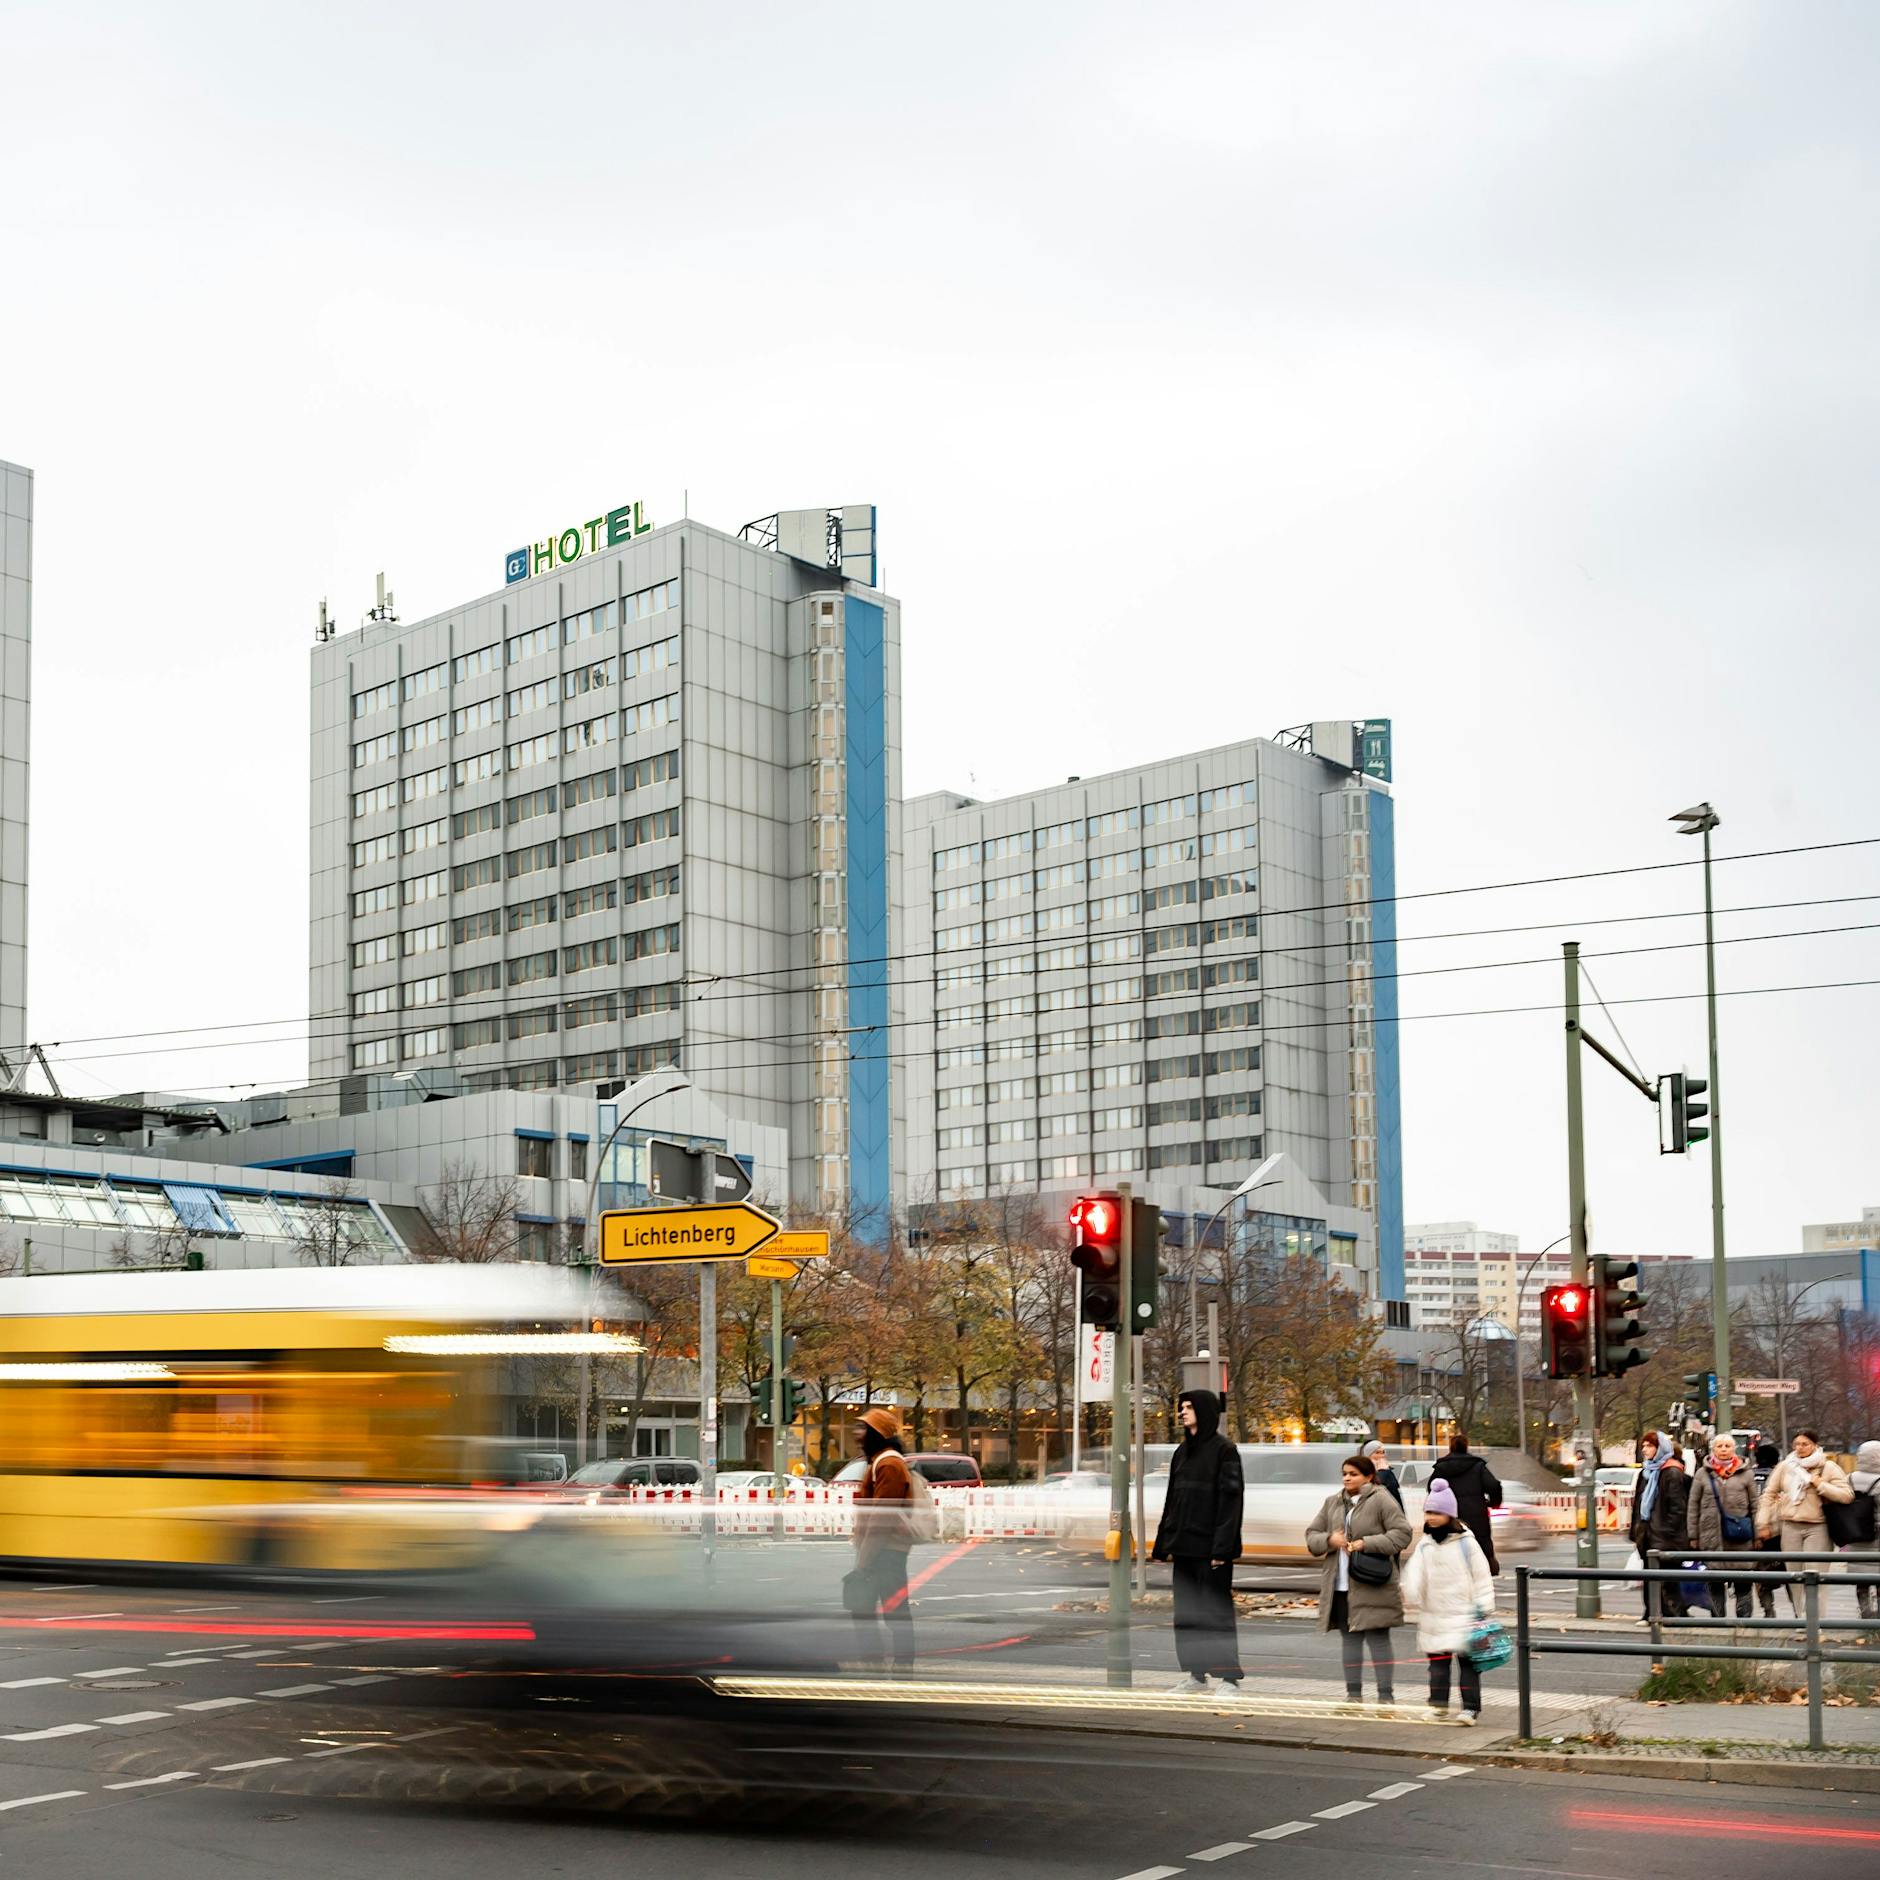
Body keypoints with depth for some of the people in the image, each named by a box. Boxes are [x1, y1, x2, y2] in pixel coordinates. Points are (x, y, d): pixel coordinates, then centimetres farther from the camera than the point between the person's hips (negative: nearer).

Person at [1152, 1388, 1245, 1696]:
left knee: (1216, 1612, -5)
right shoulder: (1182, 1451, 15)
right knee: (1186, 1612, 9)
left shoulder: (1223, 1450, -8)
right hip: (1184, 1543, 8)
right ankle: (1195, 1675, 16)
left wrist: (1222, 1546, -19)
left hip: (1210, 1544, -8)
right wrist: (1166, 1542, 13)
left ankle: (1229, 1679, -1)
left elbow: (1230, 1498, -13)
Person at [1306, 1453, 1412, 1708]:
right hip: (1340, 1585, 6)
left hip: (1372, 1585, -6)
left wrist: (1366, 1543, -17)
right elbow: (1311, 1536, 14)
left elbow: (1402, 1533, -11)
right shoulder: (1332, 1502, 13)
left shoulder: (1381, 1500, -5)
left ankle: (1386, 1695, 4)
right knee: (1349, 1639, 12)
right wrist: (1329, 1539, -8)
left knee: (1378, 1639, -3)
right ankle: (1353, 1694, 19)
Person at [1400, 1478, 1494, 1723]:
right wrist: (1411, 1599, -12)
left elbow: (1481, 1575, -2)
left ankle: (1471, 1707, 2)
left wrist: (1483, 1605, -5)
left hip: (1463, 1614, -4)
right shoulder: (1425, 1545, 7)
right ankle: (1438, 1704, 11)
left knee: (1468, 1661, -1)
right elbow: (1415, 1574, 2)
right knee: (1437, 1659, 5)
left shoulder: (1465, 1542, -4)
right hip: (1434, 1615, 4)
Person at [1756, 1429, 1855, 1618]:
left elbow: (1847, 1495, -5)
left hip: (1816, 1528, -3)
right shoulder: (1785, 1466, 8)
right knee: (1794, 1575, 5)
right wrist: (1763, 1523, 6)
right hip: (1790, 1527, 3)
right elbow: (1769, 1494, 11)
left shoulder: (1828, 1467, 2)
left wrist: (1821, 1485, -12)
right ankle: (1799, 1616, 14)